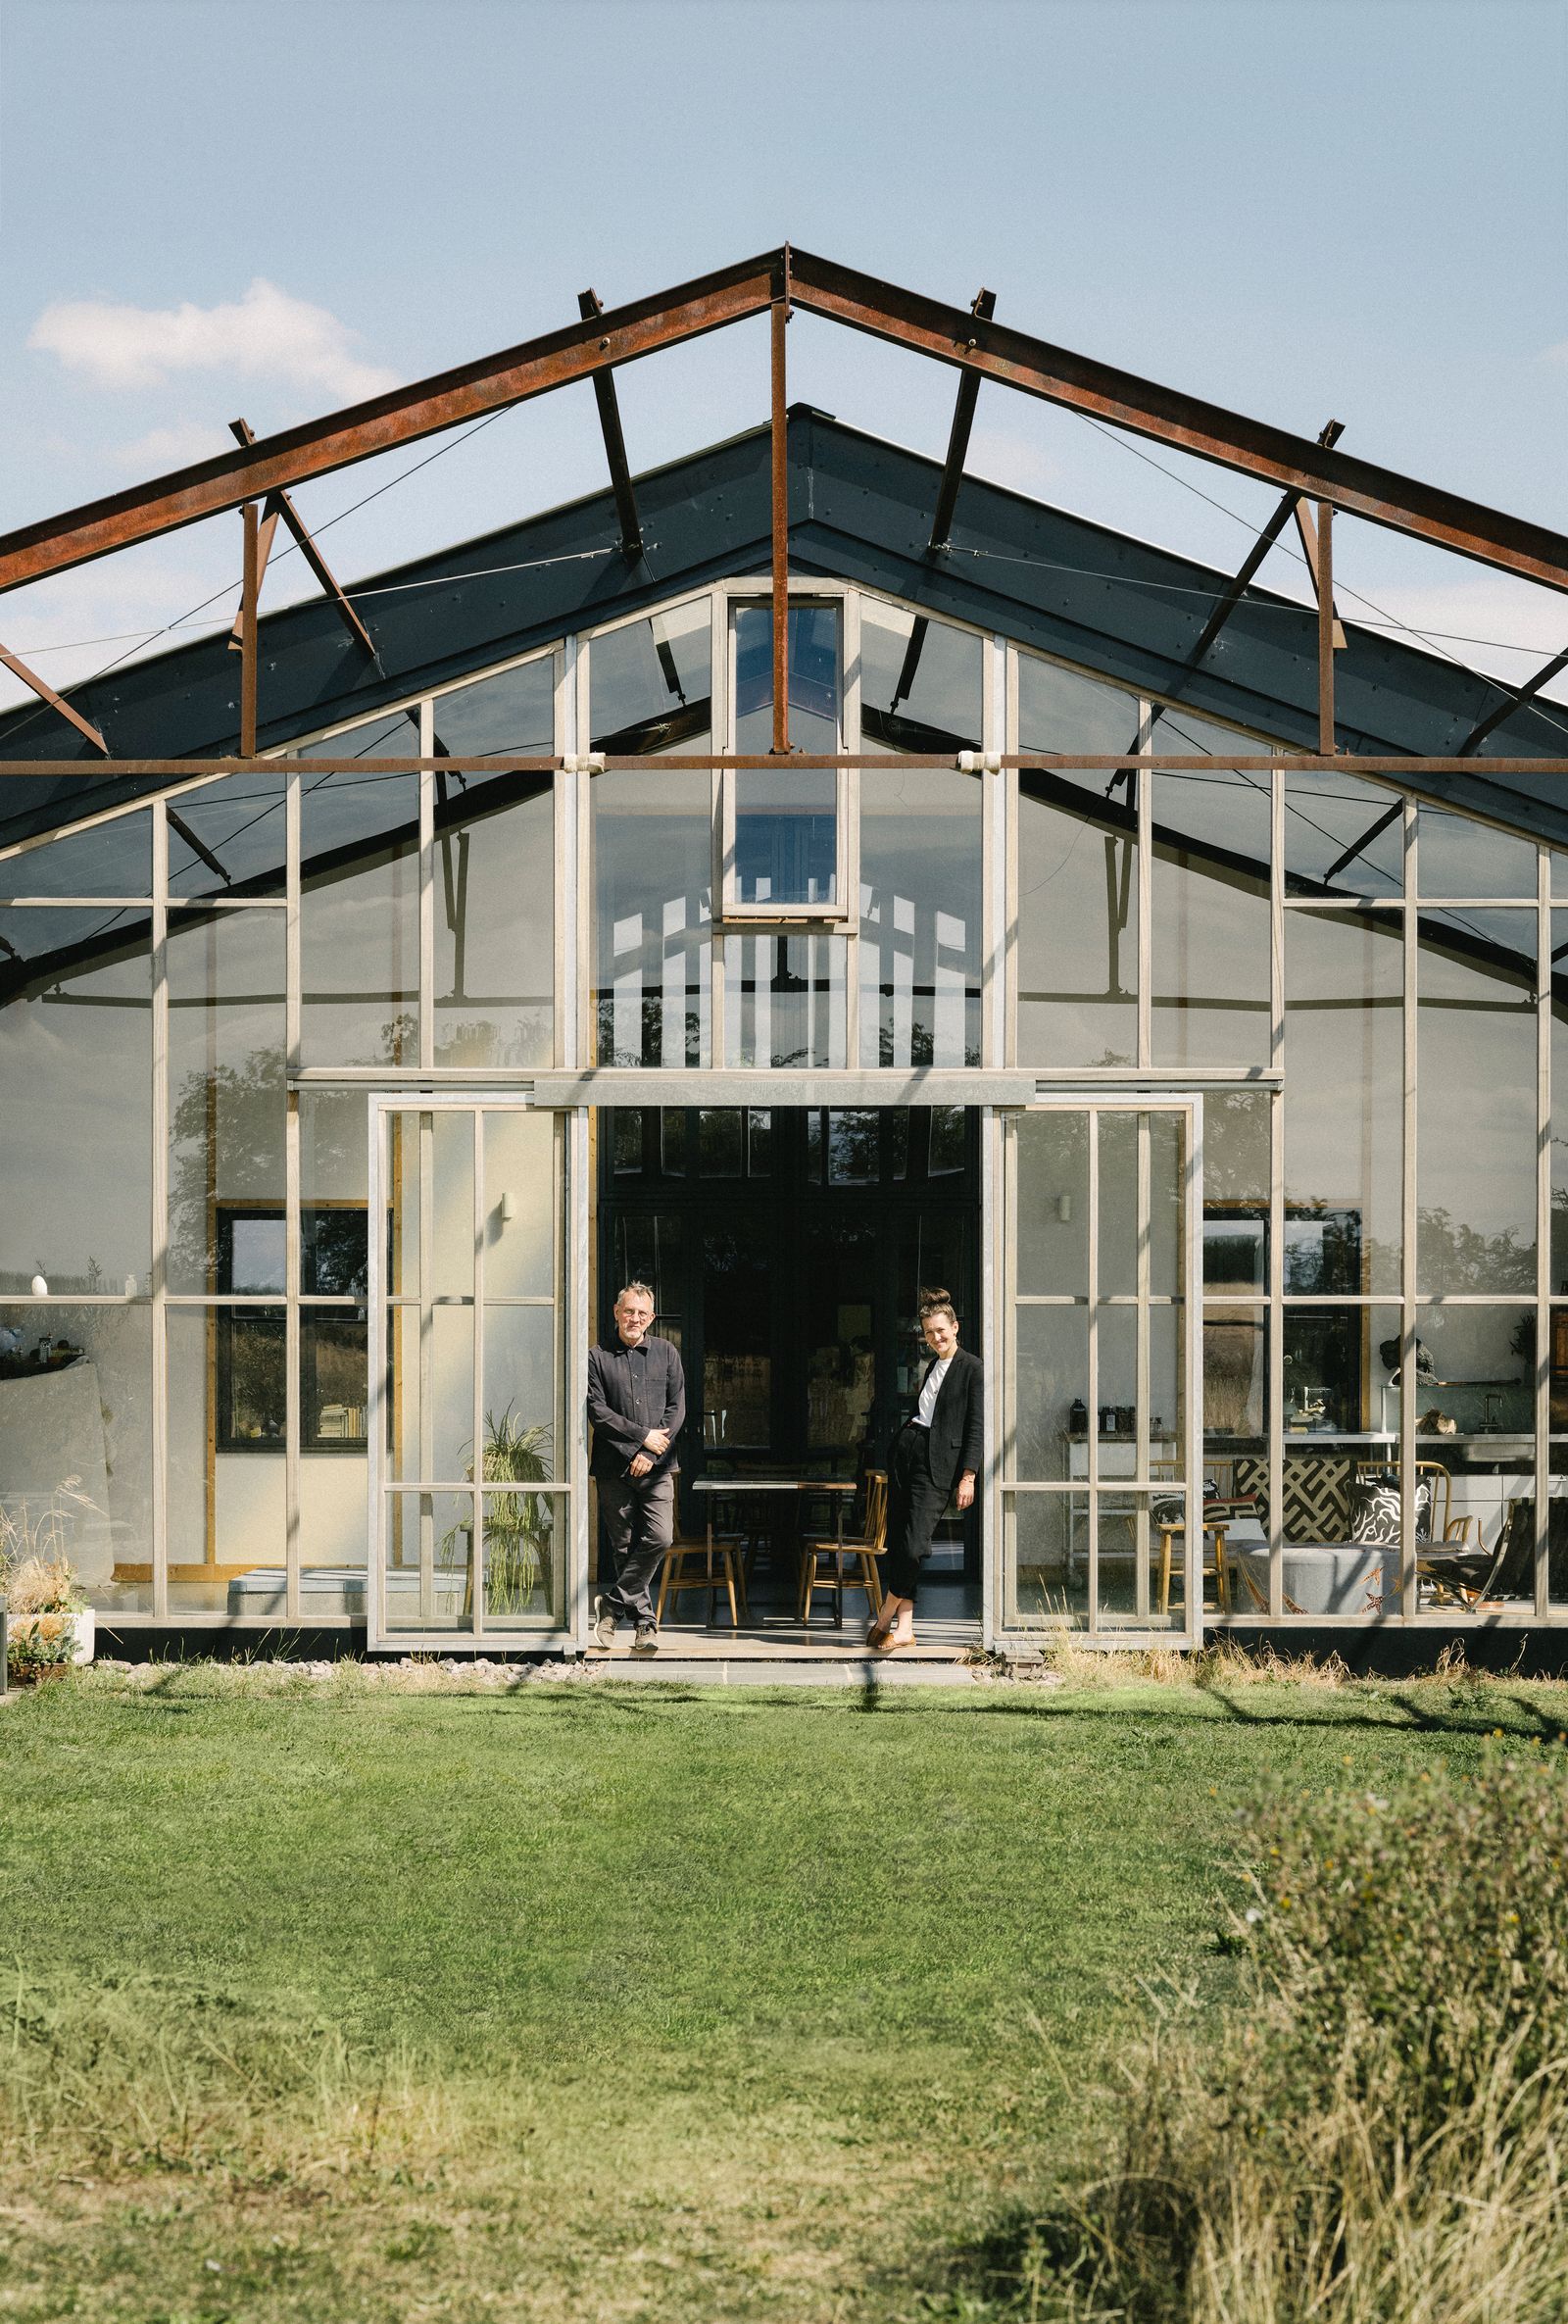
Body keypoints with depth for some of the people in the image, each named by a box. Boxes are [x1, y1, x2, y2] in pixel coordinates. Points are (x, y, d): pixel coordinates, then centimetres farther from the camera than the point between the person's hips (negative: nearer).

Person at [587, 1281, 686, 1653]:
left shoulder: (667, 1353, 10)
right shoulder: (597, 1357, 3)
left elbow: (677, 1409, 5)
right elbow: (597, 1411, -4)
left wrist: (649, 1455, -6)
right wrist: (643, 1436, -10)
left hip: (656, 1468, 1)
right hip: (614, 1468, -1)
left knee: (660, 1538, -13)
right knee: (624, 1546, 1)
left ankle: (612, 1603, -1)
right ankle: (644, 1619, 11)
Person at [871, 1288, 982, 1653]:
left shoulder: (972, 1369, -4)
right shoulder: (933, 1366, 19)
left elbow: (976, 1427, -8)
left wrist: (968, 1476, -13)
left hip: (937, 1460, -7)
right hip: (906, 1446, 7)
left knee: (914, 1542, -11)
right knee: (897, 1540, 2)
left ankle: (886, 1616, 4)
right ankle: (904, 1627, 5)